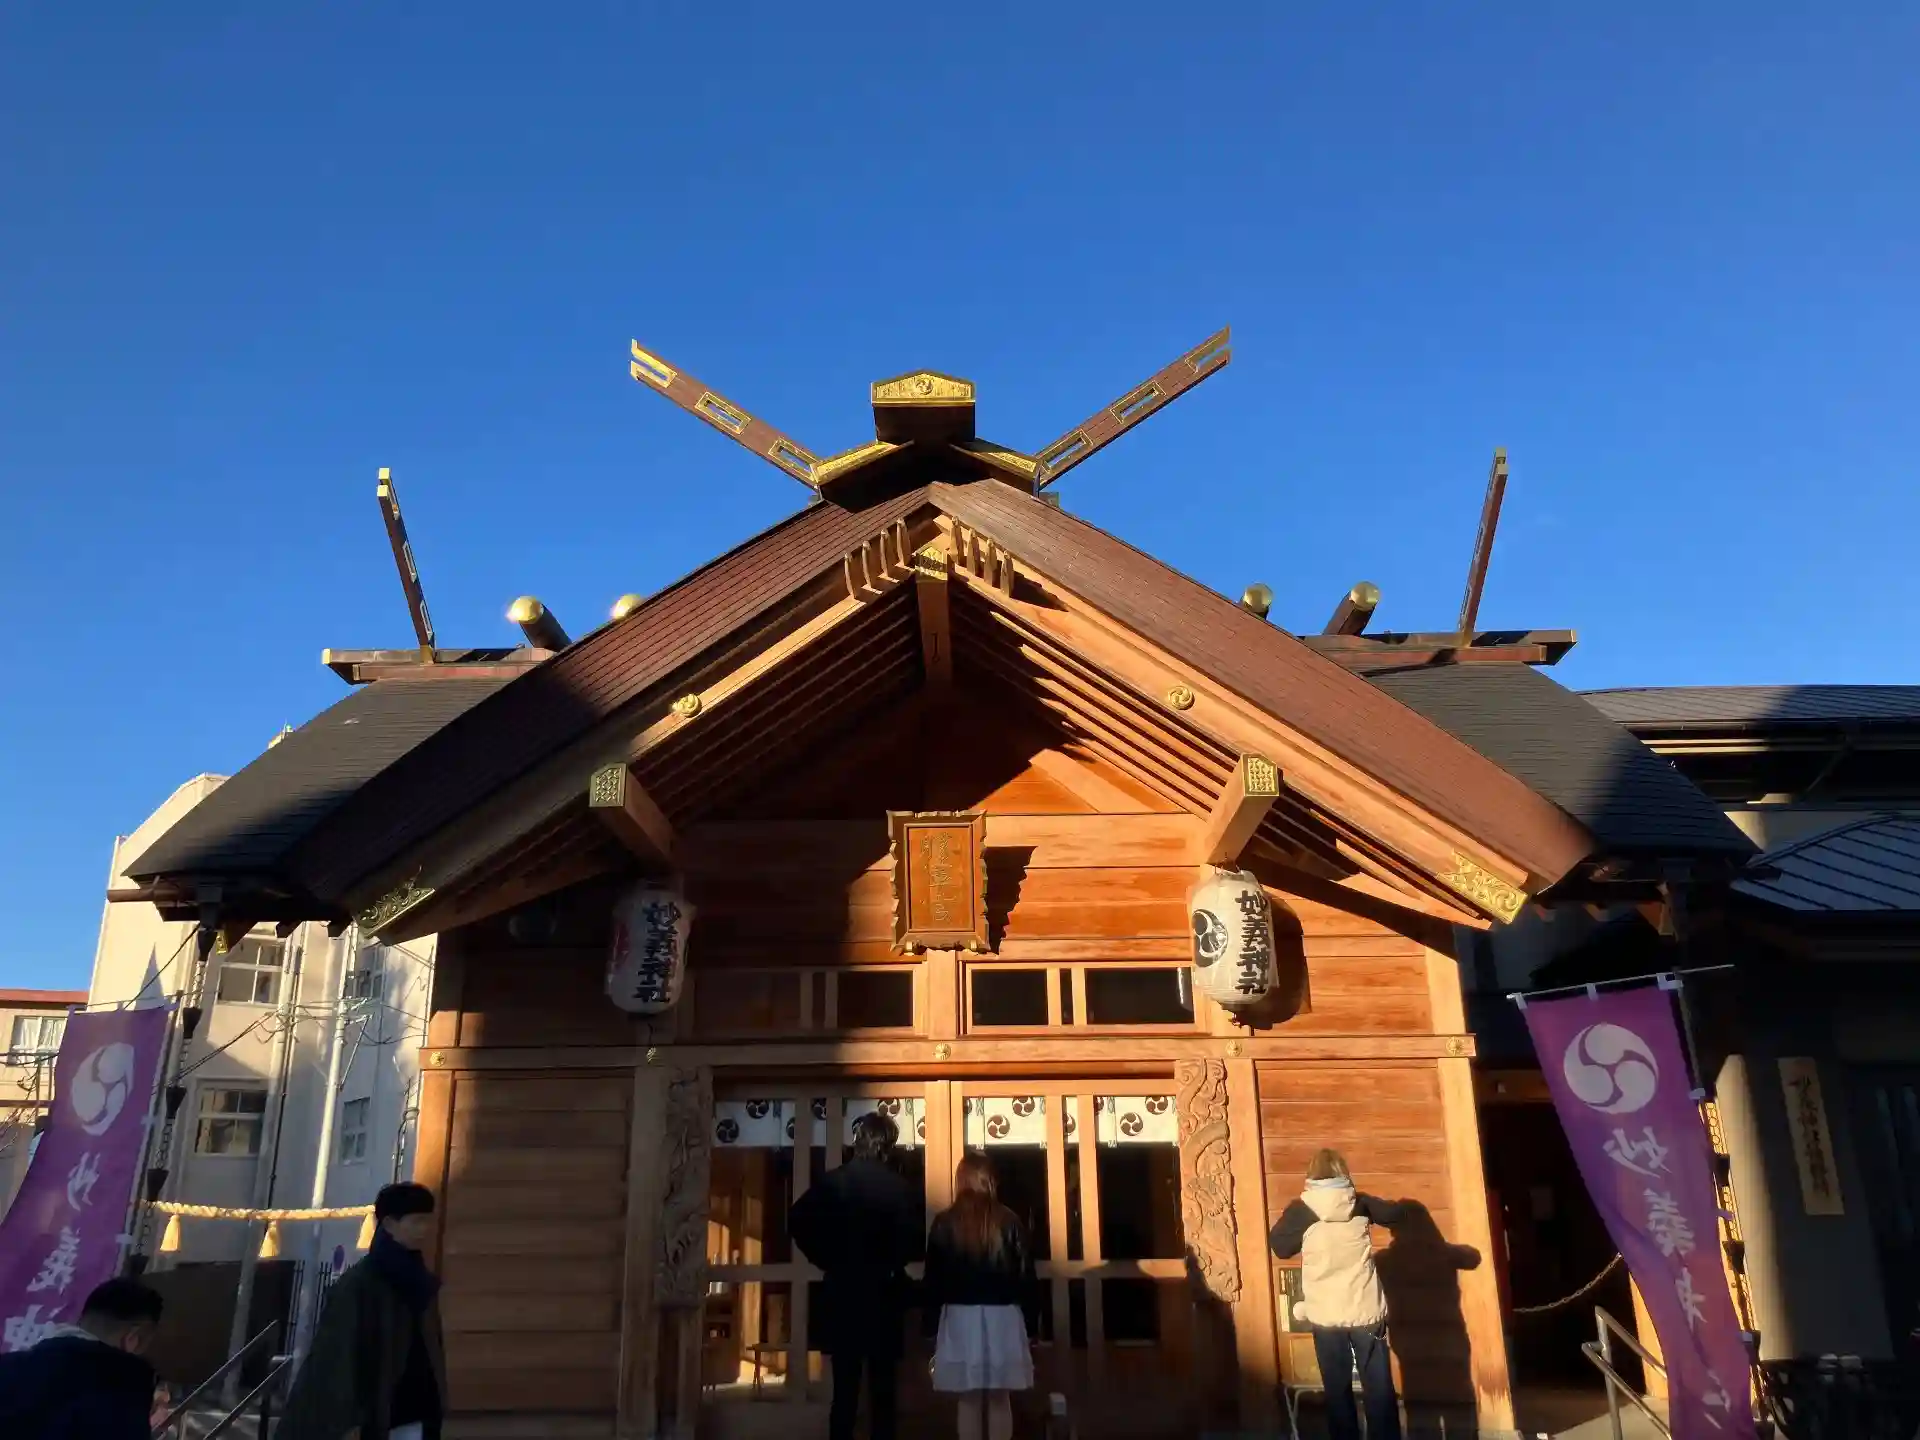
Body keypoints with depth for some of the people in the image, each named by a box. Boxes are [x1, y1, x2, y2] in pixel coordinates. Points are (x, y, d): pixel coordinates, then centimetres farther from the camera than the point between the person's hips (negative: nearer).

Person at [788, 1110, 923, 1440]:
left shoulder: (832, 1180, -2)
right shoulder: (901, 1187, -8)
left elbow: (798, 1221, -8)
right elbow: (917, 1239, -15)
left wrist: (828, 1259, 2)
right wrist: (890, 1260, 3)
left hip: (842, 1294, 1)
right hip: (885, 1295, -1)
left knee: (844, 1389, 9)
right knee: (883, 1390, 8)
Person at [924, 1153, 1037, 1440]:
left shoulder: (945, 1222, -3)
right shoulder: (1010, 1221, -2)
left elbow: (933, 1277, -1)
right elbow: (1026, 1276, 1)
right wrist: (1030, 1324, 9)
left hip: (960, 1317, 0)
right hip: (1004, 1317, 1)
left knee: (969, 1401, 7)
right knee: (1000, 1400, 9)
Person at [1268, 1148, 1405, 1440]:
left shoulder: (1300, 1211, -7)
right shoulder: (1360, 1204, -1)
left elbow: (1280, 1246, 4)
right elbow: (1396, 1214, 14)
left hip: (1325, 1315, -1)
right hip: (1367, 1312, 1)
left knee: (1337, 1390, 9)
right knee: (1379, 1388, 9)